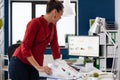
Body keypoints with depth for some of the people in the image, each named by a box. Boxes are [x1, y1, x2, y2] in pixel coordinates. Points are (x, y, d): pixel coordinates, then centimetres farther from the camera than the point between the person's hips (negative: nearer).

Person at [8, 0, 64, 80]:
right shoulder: (35, 23, -17)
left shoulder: (52, 26, 5)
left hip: (33, 66, 7)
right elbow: (25, 48, -21)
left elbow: (55, 46, 13)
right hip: (20, 64, -7)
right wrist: (39, 67, -28)